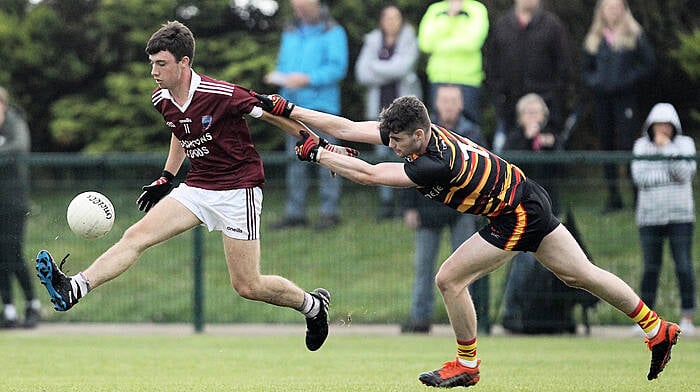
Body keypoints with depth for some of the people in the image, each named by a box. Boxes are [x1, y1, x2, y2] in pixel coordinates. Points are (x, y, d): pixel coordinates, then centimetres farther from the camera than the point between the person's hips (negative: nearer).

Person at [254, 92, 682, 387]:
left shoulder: (437, 163, -31)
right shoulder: (416, 129, -9)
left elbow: (368, 174, -34)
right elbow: (347, 128, -7)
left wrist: (316, 153, -27)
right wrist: (290, 110, -12)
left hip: (516, 217, -9)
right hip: (527, 201, 9)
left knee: (450, 279, -7)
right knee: (580, 273, 14)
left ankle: (467, 365, 9)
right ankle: (658, 330, 20)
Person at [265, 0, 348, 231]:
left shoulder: (332, 32, -1)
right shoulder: (290, 34, 19)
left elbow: (338, 67, -9)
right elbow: (282, 64, 24)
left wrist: (308, 79, -19)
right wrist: (277, 76, 1)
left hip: (321, 103, -6)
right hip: (293, 106, 6)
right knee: (295, 160, 5)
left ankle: (330, 212, -3)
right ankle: (295, 213, 7)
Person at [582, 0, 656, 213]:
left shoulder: (634, 36, 0)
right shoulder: (594, 39, 11)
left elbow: (649, 65, -1)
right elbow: (586, 69, 17)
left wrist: (628, 80, -13)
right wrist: (594, 82, -3)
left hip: (626, 98, -4)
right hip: (601, 98, 4)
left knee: (628, 145, -13)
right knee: (606, 146, 6)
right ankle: (613, 198, 14)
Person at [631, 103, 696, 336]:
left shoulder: (684, 144, 4)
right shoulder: (642, 146, 6)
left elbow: (684, 173, -11)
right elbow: (640, 177, -7)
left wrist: (666, 148, -13)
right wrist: (668, 175, -13)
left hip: (680, 216, -1)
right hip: (649, 217, 1)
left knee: (684, 267, -6)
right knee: (650, 268, 2)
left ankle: (687, 318, -2)